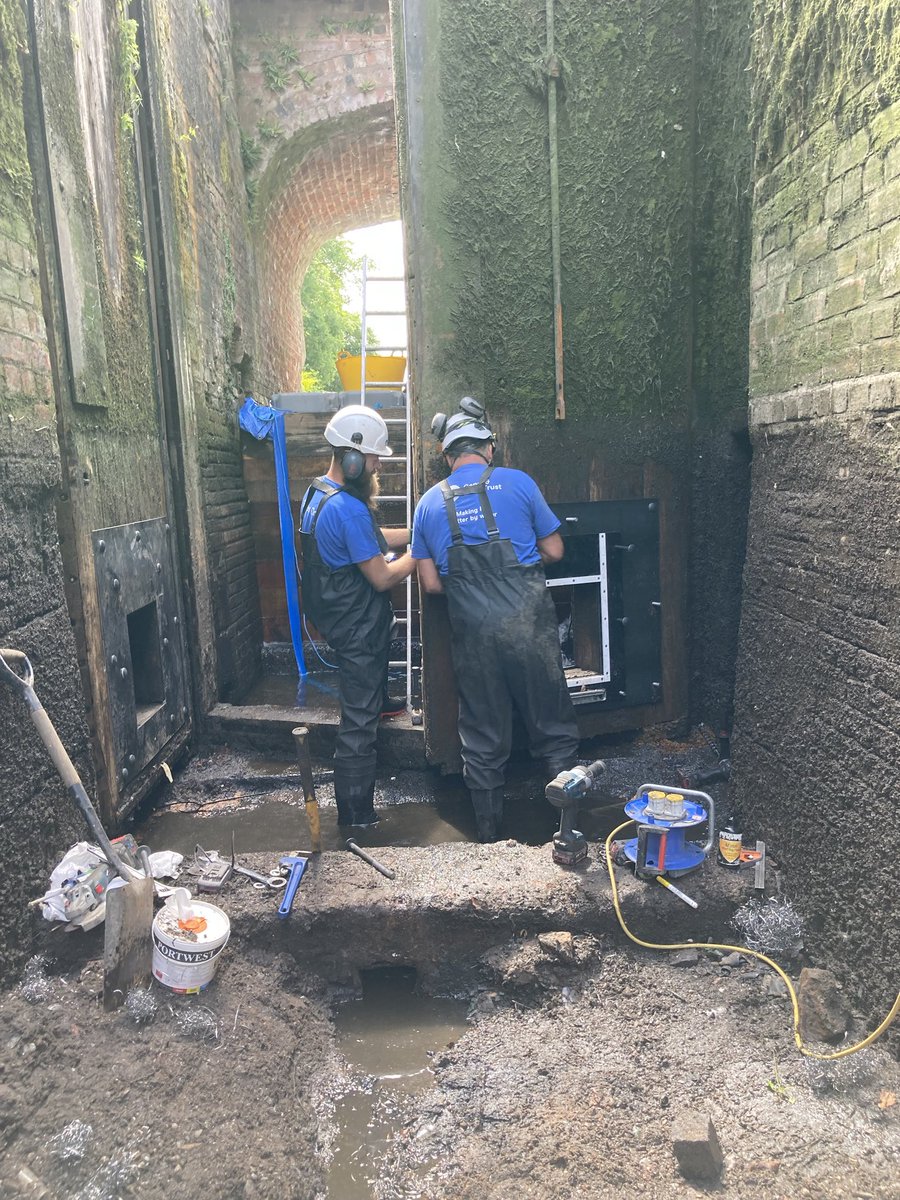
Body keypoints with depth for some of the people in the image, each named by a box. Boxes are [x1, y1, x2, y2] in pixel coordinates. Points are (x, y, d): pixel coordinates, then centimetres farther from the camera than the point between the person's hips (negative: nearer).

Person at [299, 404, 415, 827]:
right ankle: (356, 817, 13)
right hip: (359, 632, -10)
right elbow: (382, 577, -21)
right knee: (359, 723, 0)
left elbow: (374, 538, 16)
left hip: (341, 622, 11)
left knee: (362, 712, 25)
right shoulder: (349, 509, -26)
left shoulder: (316, 494, 8)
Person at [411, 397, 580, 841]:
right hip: (528, 625, -2)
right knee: (553, 726, 13)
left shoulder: (429, 504, 6)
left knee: (482, 738, 14)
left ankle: (489, 833, 26)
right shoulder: (517, 483, -1)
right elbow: (554, 551, 3)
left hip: (473, 634, 2)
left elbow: (431, 584, 5)